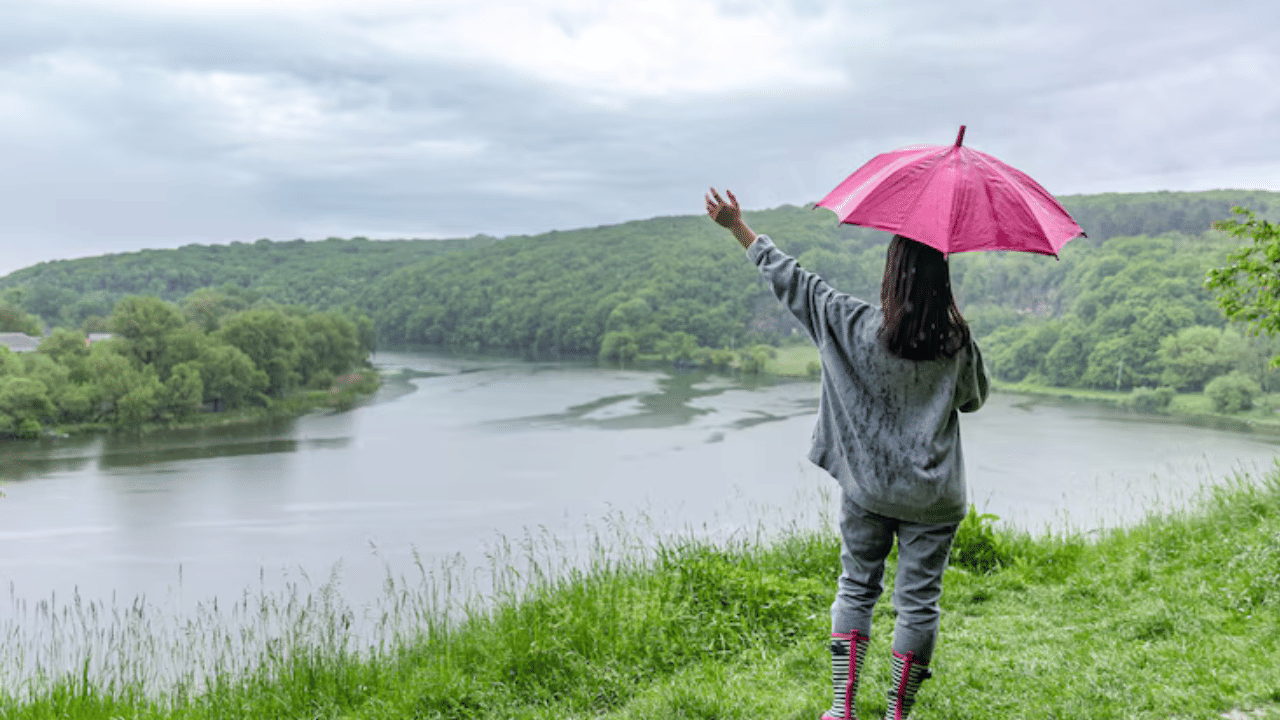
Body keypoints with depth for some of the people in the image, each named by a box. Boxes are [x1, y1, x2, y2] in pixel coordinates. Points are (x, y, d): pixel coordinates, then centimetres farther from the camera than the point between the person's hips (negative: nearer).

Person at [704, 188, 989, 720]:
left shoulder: (856, 325, -13)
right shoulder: (956, 342, -11)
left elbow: (794, 281, -6)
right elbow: (974, 399, 7)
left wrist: (738, 228, 2)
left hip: (868, 489, 1)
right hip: (933, 496, 0)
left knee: (856, 589, 15)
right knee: (918, 601, 9)